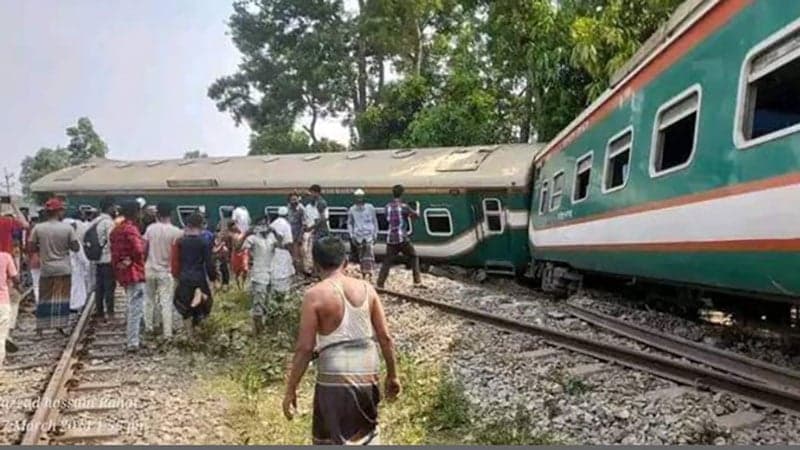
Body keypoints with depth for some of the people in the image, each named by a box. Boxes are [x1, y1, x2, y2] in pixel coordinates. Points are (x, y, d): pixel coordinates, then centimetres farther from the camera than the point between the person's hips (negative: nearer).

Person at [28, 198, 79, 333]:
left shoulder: (38, 228, -4)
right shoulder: (67, 228, -9)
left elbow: (31, 248, -1)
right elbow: (76, 248, -6)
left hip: (46, 269, 2)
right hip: (63, 269, -2)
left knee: (44, 299, 11)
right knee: (62, 298, 5)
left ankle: (40, 328, 13)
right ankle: (60, 325, 5)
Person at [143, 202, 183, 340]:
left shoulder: (151, 228, -4)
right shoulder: (176, 232, -12)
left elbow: (144, 249, 0)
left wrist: (144, 262, 16)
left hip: (150, 269, 3)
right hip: (166, 271, -2)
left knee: (149, 300, 19)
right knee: (166, 303, 0)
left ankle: (149, 326, 30)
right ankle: (167, 333, -1)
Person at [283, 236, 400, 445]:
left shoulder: (315, 295, -8)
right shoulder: (366, 289, 4)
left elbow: (304, 348, -10)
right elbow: (385, 337, 4)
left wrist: (291, 390, -1)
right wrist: (392, 375, 15)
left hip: (335, 379, -4)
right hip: (368, 375, 4)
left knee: (332, 440, 10)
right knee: (366, 432, 24)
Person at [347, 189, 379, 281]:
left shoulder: (370, 208, 0)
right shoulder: (352, 210, 2)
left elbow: (375, 221, 8)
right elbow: (349, 223, 10)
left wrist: (375, 234, 5)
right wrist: (351, 235, 1)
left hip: (369, 234, -2)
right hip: (358, 236, 2)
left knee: (369, 254, -15)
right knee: (361, 256, 7)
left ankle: (369, 273, -16)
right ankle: (364, 274, 17)